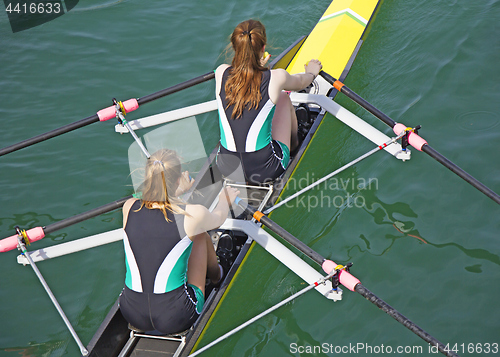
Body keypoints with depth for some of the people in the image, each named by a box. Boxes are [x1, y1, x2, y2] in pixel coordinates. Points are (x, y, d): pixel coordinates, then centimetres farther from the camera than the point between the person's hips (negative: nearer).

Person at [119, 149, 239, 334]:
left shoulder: (129, 208, -8)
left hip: (132, 315, 3)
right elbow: (218, 218, 10)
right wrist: (225, 200, 33)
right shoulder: (192, 215, -17)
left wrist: (177, 192, 36)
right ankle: (216, 274, 49)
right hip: (176, 319, -3)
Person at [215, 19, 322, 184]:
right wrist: (311, 73, 36)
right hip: (265, 171, -3)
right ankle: (294, 144, 49)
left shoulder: (221, 73, -8)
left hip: (226, 169, 3)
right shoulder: (276, 78, -15)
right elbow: (300, 82, 11)